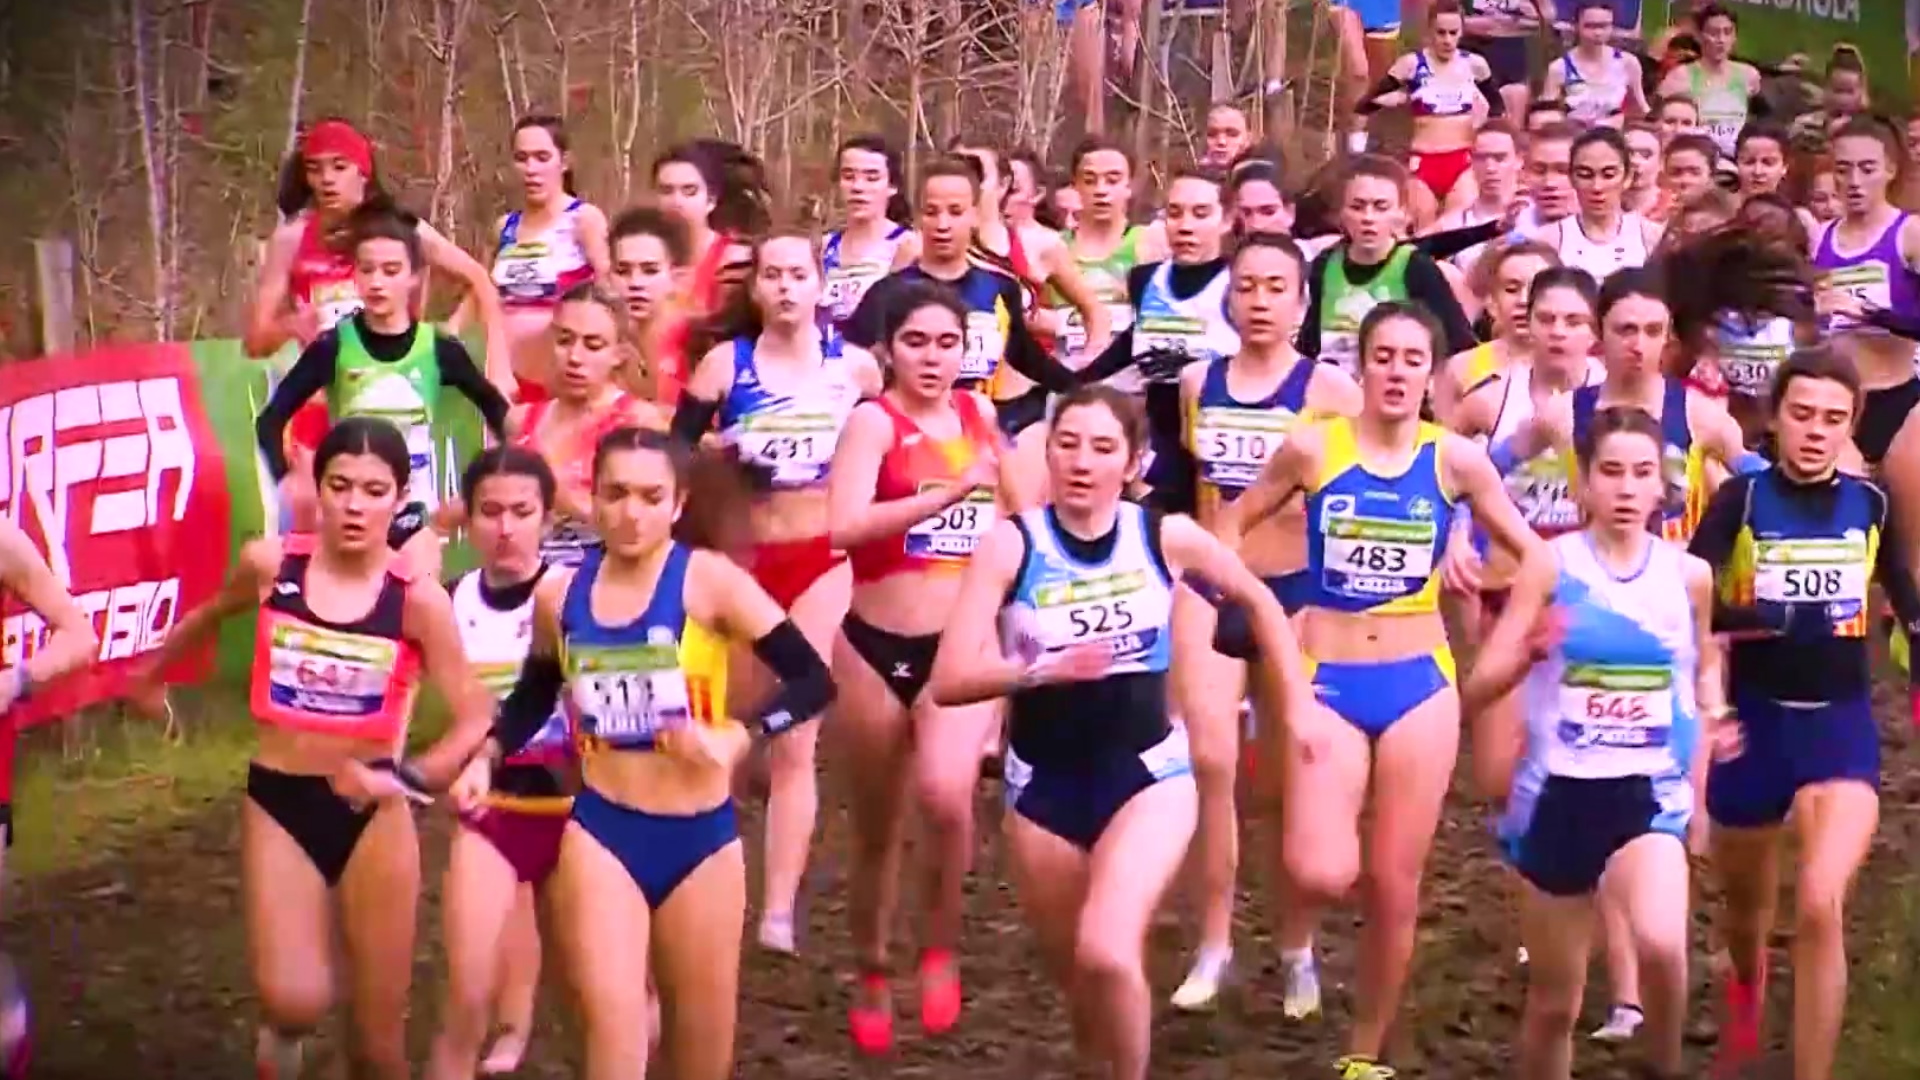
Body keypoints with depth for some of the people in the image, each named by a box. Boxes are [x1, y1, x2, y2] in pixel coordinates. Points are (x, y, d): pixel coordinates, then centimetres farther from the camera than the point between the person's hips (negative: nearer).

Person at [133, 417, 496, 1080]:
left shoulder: (418, 600, -12)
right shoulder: (269, 565, -7)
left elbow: (476, 719, -12)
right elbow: (210, 616, 16)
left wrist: (410, 777, -28)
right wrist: (152, 673, 31)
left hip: (372, 815, -1)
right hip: (277, 803, 1)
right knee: (296, 1001, -21)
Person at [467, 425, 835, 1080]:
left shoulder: (707, 581, -11)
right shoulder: (559, 595, 1)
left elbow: (813, 680, -14)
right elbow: (535, 695, 21)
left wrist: (737, 737, -28)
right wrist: (487, 758, 5)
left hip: (700, 837, -1)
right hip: (600, 832, 1)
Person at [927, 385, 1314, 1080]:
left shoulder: (1166, 537, -9)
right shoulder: (1011, 546, -13)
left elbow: (1260, 603, 10)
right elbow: (949, 681, -18)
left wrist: (1300, 707, 8)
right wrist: (1042, 668, -33)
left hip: (1148, 773, -1)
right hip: (1044, 785, 1)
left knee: (1107, 953, -24)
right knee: (1075, 974, 15)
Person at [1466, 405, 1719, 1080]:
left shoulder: (1689, 574, 2)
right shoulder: (1549, 566, -5)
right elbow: (1478, 689, -10)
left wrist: (1710, 719, 2)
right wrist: (1525, 653, -30)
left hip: (1649, 793, 0)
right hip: (1560, 793, 0)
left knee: (1661, 945, -29)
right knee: (1555, 1000, 9)